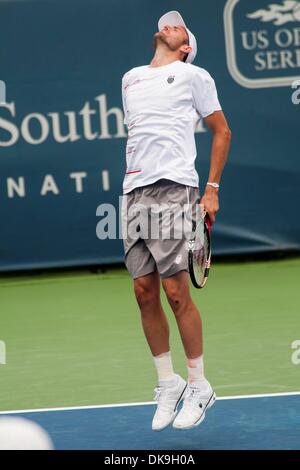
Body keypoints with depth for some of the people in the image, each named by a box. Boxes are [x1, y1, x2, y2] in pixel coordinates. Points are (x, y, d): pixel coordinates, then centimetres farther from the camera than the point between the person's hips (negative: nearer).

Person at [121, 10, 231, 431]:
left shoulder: (192, 75, 6)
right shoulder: (131, 79, 22)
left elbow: (221, 131, 6)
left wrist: (212, 189, -1)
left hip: (173, 189, -5)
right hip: (134, 192, 5)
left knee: (176, 290, -9)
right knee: (144, 292, 2)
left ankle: (198, 386, 3)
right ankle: (168, 384, 12)